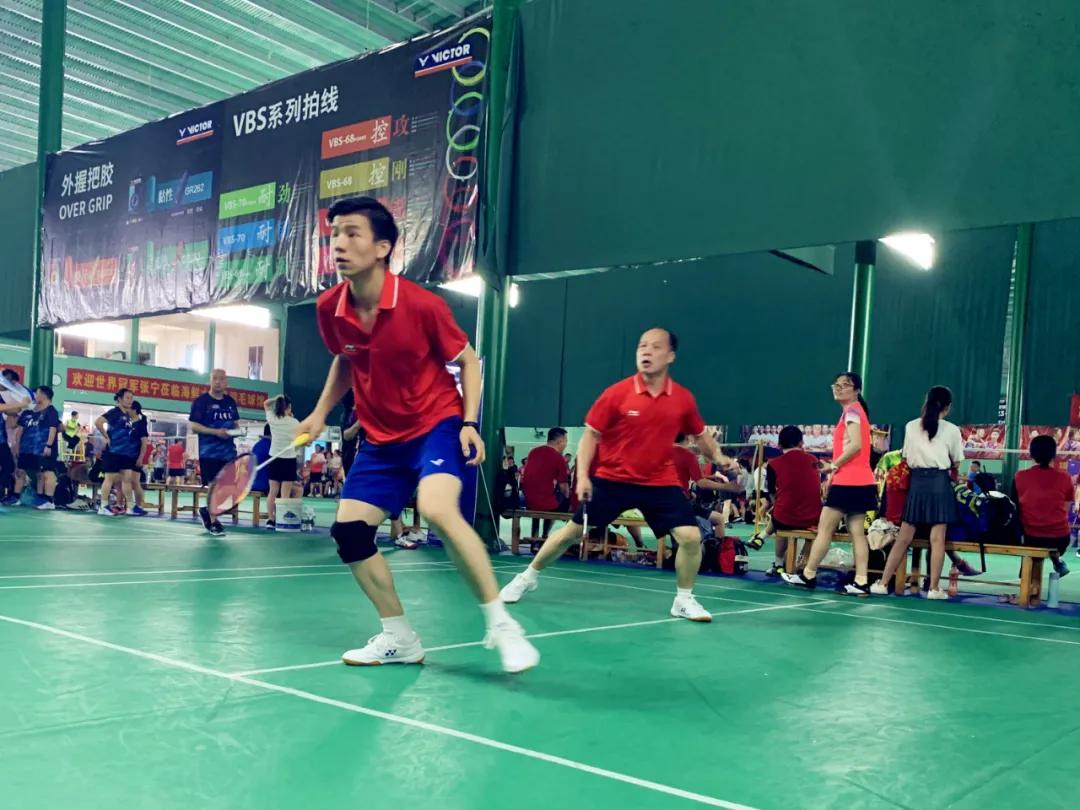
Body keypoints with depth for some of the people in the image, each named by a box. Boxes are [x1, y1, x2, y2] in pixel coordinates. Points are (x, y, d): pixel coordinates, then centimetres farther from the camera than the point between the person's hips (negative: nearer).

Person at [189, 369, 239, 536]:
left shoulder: (231, 402, 12)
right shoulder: (201, 401, -5)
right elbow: (193, 425, -9)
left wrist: (235, 431, -2)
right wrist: (215, 432, -20)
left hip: (228, 452, 6)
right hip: (209, 452, -5)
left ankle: (208, 510, 27)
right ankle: (213, 522, 5)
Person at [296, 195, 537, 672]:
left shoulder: (421, 305, -18)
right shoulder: (329, 309, -5)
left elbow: (468, 360, -5)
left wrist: (470, 423, -15)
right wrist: (320, 412, 8)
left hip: (438, 423, -6)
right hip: (382, 437, 6)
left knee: (438, 510, -32)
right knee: (348, 531, -1)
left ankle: (501, 624, -18)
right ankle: (400, 638, 16)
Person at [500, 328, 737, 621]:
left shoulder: (683, 399, -5)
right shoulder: (617, 394, -12)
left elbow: (700, 434, 13)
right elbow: (591, 434, -5)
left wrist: (719, 457, -4)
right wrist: (582, 476, -14)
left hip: (661, 482, 1)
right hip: (612, 478, -1)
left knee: (691, 536, -13)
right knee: (572, 531, 5)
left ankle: (684, 600, 10)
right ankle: (527, 578, 26)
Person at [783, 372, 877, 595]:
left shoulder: (852, 411, -9)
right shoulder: (854, 411, 19)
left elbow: (856, 445, -20)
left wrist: (834, 465, -12)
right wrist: (836, 468, 10)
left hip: (848, 482, -10)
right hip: (859, 482, 10)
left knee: (824, 528, -2)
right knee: (857, 532, 4)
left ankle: (807, 575, 5)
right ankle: (861, 582, 1)